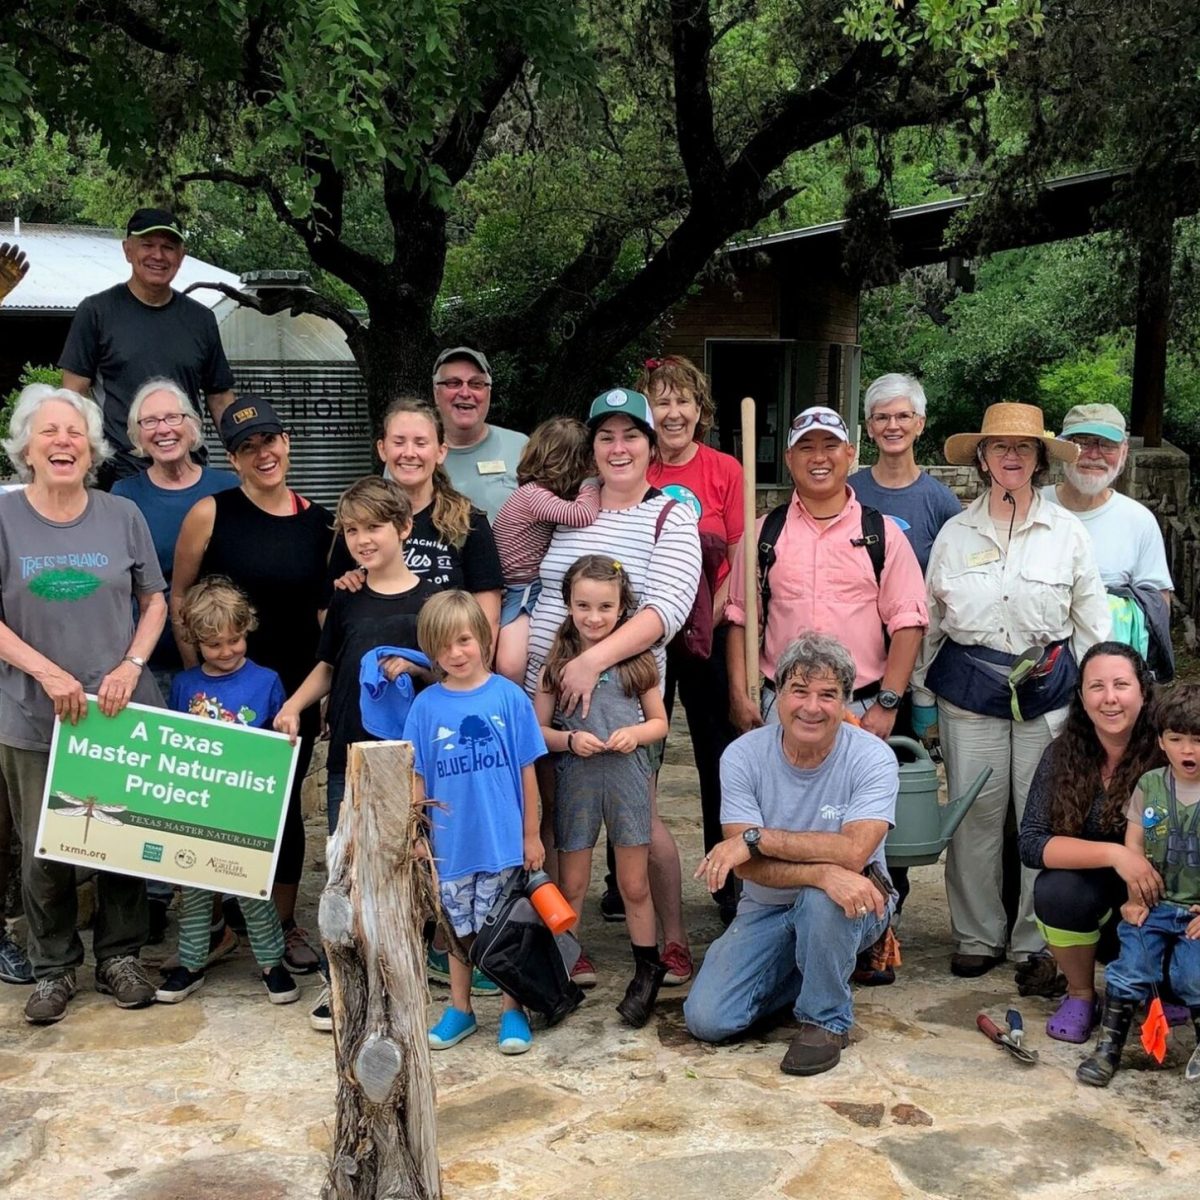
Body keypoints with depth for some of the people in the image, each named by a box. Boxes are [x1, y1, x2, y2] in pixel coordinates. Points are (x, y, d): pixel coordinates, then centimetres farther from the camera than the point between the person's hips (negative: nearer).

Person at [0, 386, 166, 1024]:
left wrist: (131, 667, -8)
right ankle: (54, 968, 24)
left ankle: (119, 958, 27)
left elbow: (155, 600, 7)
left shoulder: (122, 515, 1)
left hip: (121, 712, 1)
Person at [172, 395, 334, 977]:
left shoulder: (319, 520, 1)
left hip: (294, 687, 2)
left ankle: (284, 922, 24)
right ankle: (217, 914, 27)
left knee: (285, 802, 8)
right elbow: (177, 599, -2)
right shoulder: (211, 513, -8)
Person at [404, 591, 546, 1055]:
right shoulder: (426, 705, -4)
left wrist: (531, 835, 0)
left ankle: (513, 1012, 24)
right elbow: (416, 778, 1)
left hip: (504, 842, -2)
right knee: (459, 932, 16)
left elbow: (526, 770, -2)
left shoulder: (508, 696, -7)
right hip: (451, 844, 2)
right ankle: (459, 1010, 32)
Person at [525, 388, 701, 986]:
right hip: (544, 691, 4)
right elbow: (531, 591, 18)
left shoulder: (671, 518, -4)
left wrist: (595, 658, -29)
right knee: (549, 820, 7)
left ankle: (674, 941, 21)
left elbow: (667, 607, -19)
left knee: (639, 819, 2)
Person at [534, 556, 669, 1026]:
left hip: (627, 779, 0)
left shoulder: (637, 661, 1)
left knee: (634, 885, 9)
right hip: (575, 781, 0)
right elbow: (537, 730, 1)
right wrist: (569, 739, -17)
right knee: (570, 886, 9)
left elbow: (660, 722, 8)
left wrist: (636, 733, -13)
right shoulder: (557, 663, 0)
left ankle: (647, 973, 24)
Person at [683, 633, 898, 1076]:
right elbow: (749, 867, -20)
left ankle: (826, 1020, -10)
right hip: (767, 910, 3)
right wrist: (821, 872, -37)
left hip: (849, 907, -2)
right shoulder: (743, 756, -12)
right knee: (706, 1019, -13)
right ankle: (797, 971, 17)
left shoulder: (872, 758, -17)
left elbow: (853, 852, -31)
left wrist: (757, 837, -28)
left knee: (821, 901, -38)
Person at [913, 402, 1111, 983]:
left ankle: (1037, 943, 14)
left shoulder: (1066, 531, 4)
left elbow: (1092, 622, 7)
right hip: (969, 688, 1)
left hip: (1048, 688, 0)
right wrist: (922, 700, 9)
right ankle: (977, 935, 20)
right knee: (975, 816, 4)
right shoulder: (955, 532, 6)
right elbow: (930, 620, 10)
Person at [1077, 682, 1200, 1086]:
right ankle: (1108, 1046, 5)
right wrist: (1135, 897, -3)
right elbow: (1133, 844, 4)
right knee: (1130, 971, -5)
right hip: (1154, 905, 2)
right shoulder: (1149, 785, 2)